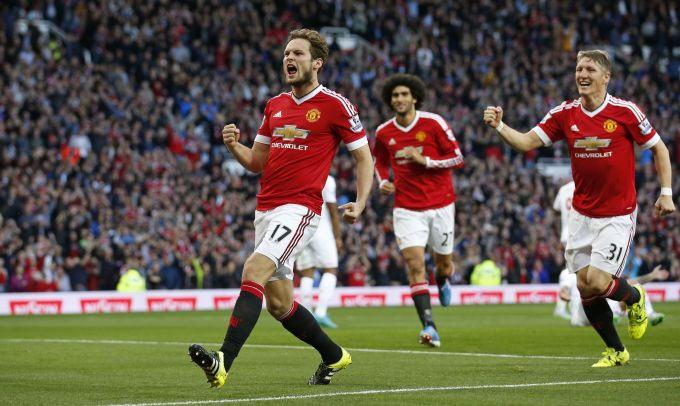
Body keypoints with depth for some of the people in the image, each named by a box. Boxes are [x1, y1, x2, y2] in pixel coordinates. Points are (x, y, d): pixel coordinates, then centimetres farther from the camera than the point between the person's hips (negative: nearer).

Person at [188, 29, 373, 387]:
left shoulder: (336, 105, -3)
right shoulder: (275, 105, 15)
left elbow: (364, 157, 2)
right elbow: (257, 162, 18)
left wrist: (360, 203, -10)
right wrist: (234, 146, -2)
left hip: (300, 208, -8)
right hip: (265, 209, 8)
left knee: (254, 270, -26)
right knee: (278, 303, 11)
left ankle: (223, 363, -35)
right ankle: (334, 356, 32)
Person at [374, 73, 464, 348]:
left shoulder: (433, 123, -8)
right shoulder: (384, 133, 2)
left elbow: (457, 158, -6)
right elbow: (380, 161, 21)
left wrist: (424, 160, -18)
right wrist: (383, 183, 1)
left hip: (440, 205, -1)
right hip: (407, 209, 1)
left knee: (443, 263, 12)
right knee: (415, 265, -16)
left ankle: (443, 281, 52)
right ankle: (429, 326, -19)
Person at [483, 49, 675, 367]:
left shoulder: (625, 111, -10)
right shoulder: (565, 114, -1)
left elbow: (659, 148, 0)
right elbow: (526, 142, -5)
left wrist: (666, 193, -6)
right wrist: (499, 126, -23)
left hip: (618, 215, -4)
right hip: (582, 215, 4)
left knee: (597, 282, -16)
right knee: (584, 287, 2)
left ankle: (634, 297, 19)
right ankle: (616, 351, 21)